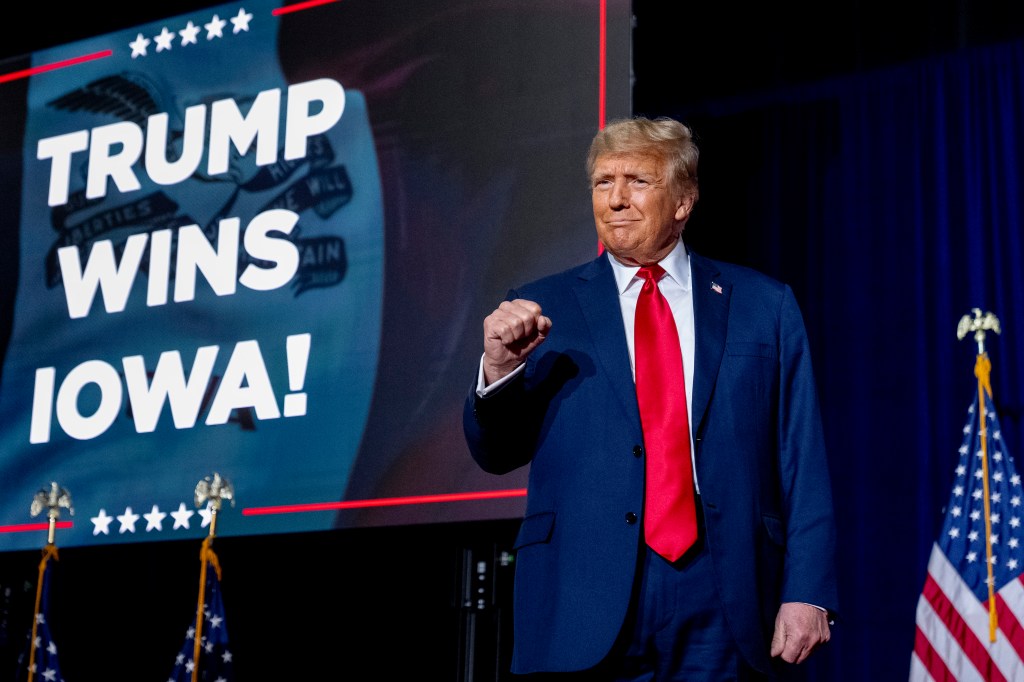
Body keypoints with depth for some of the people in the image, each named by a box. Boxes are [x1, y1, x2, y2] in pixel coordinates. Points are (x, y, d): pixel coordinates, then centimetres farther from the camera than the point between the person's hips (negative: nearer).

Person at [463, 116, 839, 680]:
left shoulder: (764, 305, 8)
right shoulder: (541, 311, 8)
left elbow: (802, 462, 5)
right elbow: (495, 454, 8)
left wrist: (808, 591, -4)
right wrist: (498, 369, -11)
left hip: (721, 616, 0)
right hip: (585, 610, 0)